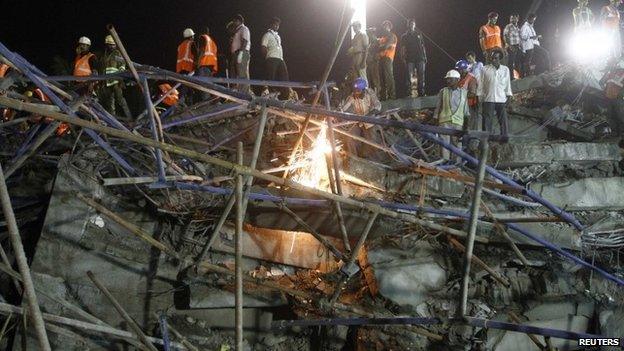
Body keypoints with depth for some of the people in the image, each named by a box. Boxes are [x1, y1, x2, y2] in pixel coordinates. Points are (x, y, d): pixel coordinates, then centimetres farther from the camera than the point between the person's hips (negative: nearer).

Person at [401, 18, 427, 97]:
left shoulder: (419, 34, 17)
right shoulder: (404, 36, 12)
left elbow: (423, 46, 15)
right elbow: (403, 48, 6)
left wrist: (425, 56, 6)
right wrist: (403, 58, -7)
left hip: (420, 58, 1)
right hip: (409, 59, -1)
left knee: (421, 76, -3)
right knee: (409, 76, -6)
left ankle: (421, 92, 0)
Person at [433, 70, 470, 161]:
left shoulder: (464, 92, 9)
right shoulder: (443, 91, 7)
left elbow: (466, 109, 13)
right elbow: (438, 107, 9)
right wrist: (435, 121, 5)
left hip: (458, 122, 1)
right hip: (444, 122, -1)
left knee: (458, 144, 2)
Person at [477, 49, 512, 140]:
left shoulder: (505, 69, 11)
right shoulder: (485, 69, 5)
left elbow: (508, 84, 14)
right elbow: (481, 84, 6)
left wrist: (508, 96, 6)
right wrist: (480, 98, 0)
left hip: (501, 99, 2)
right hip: (488, 99, -2)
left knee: (503, 121, 2)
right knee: (487, 120, -4)